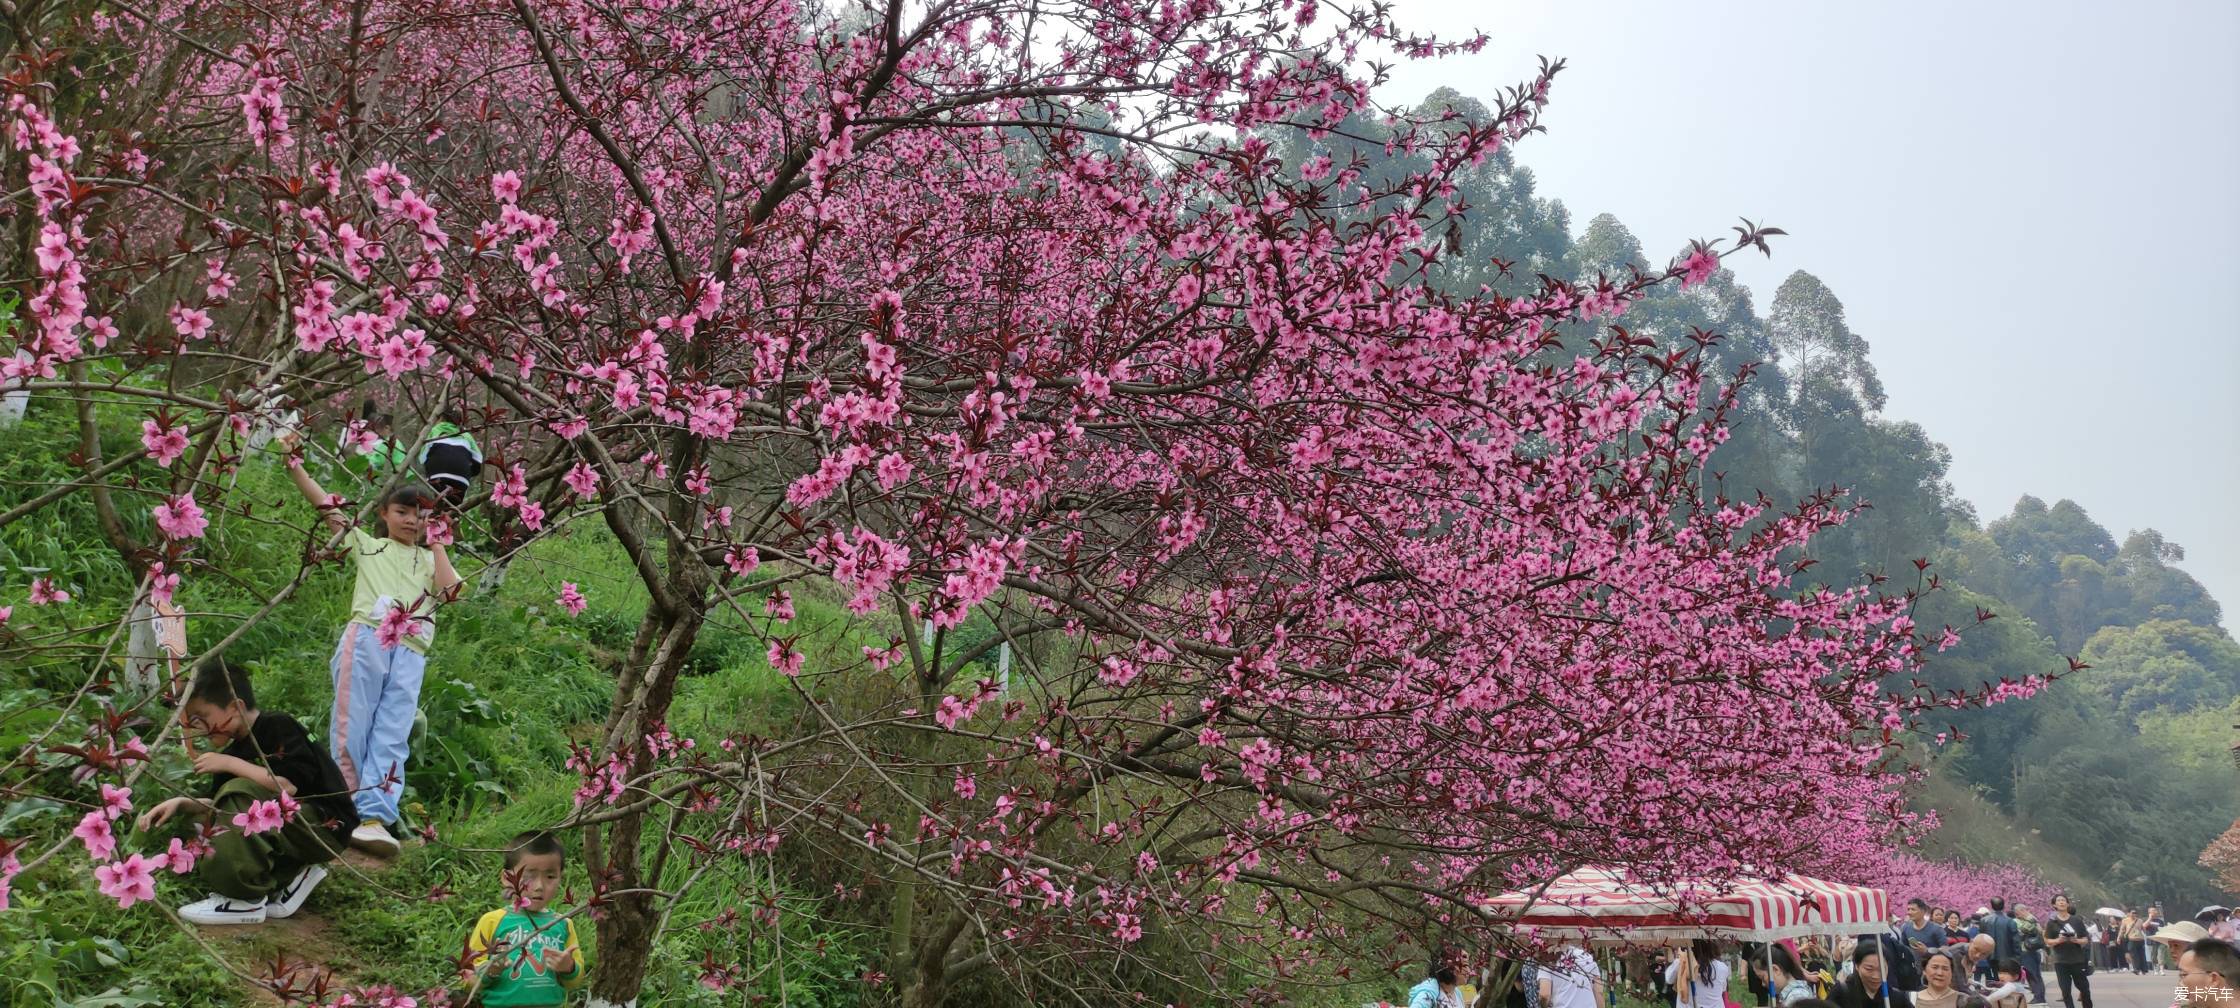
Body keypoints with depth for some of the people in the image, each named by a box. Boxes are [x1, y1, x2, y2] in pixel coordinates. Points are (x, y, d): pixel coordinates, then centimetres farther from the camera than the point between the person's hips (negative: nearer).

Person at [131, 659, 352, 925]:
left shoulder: (278, 727, -13)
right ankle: (290, 876, -3)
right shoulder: (232, 751, 10)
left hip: (325, 827, -9)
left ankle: (245, 899, -24)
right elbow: (218, 807, 11)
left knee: (240, 792, -27)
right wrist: (181, 804, -7)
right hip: (284, 829, 9)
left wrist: (230, 764, -20)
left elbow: (288, 786, -26)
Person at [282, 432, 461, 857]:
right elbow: (326, 505, 13)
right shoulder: (368, 546, 19)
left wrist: (436, 543, 11)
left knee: (392, 734, -9)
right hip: (366, 638, -1)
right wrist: (295, 465, 7)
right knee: (353, 726, -6)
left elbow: (450, 590, 3)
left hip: (409, 652, 2)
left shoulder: (430, 560, 23)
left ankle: (374, 817, -17)